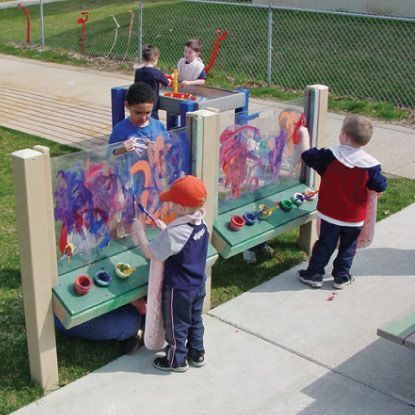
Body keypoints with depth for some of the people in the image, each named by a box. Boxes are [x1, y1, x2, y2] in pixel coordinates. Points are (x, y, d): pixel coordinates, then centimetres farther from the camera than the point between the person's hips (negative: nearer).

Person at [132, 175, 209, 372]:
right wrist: (166, 229, 8)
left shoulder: (174, 233, -31)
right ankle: (196, 354, 39)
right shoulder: (201, 225, -6)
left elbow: (150, 253, -22)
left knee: (176, 325, 12)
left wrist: (139, 231, -11)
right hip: (198, 286, 8)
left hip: (178, 290, -7)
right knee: (195, 321, 24)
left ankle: (176, 361, 29)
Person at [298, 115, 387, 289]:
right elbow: (380, 186, -10)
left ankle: (314, 274, 21)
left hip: (331, 214, -1)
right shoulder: (370, 165, -15)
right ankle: (341, 277, 27)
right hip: (355, 217, 1)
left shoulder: (330, 156, -17)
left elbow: (307, 155, -7)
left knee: (325, 244, 13)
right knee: (348, 247, 18)